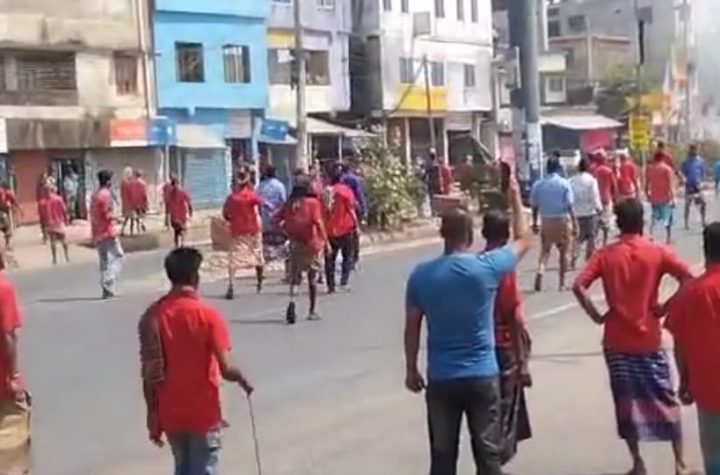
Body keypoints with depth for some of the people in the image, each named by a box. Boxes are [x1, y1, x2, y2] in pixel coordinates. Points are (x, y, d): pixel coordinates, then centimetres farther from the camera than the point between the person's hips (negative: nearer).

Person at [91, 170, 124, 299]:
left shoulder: (94, 195, 14)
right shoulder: (106, 194, -11)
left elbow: (93, 215, 14)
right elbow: (107, 214, -18)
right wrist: (115, 219, -1)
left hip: (97, 234, 8)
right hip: (107, 232, -8)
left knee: (104, 261, 12)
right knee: (116, 256, -2)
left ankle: (106, 289, 12)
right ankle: (108, 287, -13)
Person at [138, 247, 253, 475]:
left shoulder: (153, 315, -3)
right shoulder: (207, 315, -14)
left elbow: (149, 375, -2)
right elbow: (226, 369, -18)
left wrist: (153, 416, 6)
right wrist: (243, 381, 4)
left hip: (170, 414, 4)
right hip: (203, 413, -4)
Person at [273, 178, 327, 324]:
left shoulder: (289, 204, 4)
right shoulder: (313, 202, -7)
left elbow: (276, 219, 0)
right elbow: (318, 222, -17)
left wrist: (287, 231, 5)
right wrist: (325, 240, -15)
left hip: (295, 244, 2)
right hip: (311, 244, -2)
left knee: (294, 278, 7)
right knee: (313, 278, 12)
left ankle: (292, 301, -22)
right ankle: (312, 311, 18)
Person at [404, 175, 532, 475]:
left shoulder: (421, 274, -5)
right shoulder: (487, 267, -10)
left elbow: (412, 327, 1)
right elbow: (524, 241, 7)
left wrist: (411, 369, 13)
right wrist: (516, 199, 18)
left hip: (440, 378, 2)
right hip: (482, 376, -1)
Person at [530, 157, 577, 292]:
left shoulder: (538, 185, 0)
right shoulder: (564, 184, -7)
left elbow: (534, 206, 4)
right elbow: (569, 206, -9)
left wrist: (535, 223, 14)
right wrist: (575, 224, -5)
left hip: (546, 221, 2)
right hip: (562, 220, -2)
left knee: (545, 250, 11)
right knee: (563, 252, 11)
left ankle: (540, 271, -16)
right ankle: (562, 282, 14)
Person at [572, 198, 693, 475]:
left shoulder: (605, 255, -3)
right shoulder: (658, 253, -4)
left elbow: (578, 287, -14)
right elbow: (688, 279, -16)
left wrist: (597, 316, -4)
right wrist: (665, 308, -6)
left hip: (617, 341, 0)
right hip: (650, 339, 0)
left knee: (625, 402, 10)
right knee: (666, 400, 11)